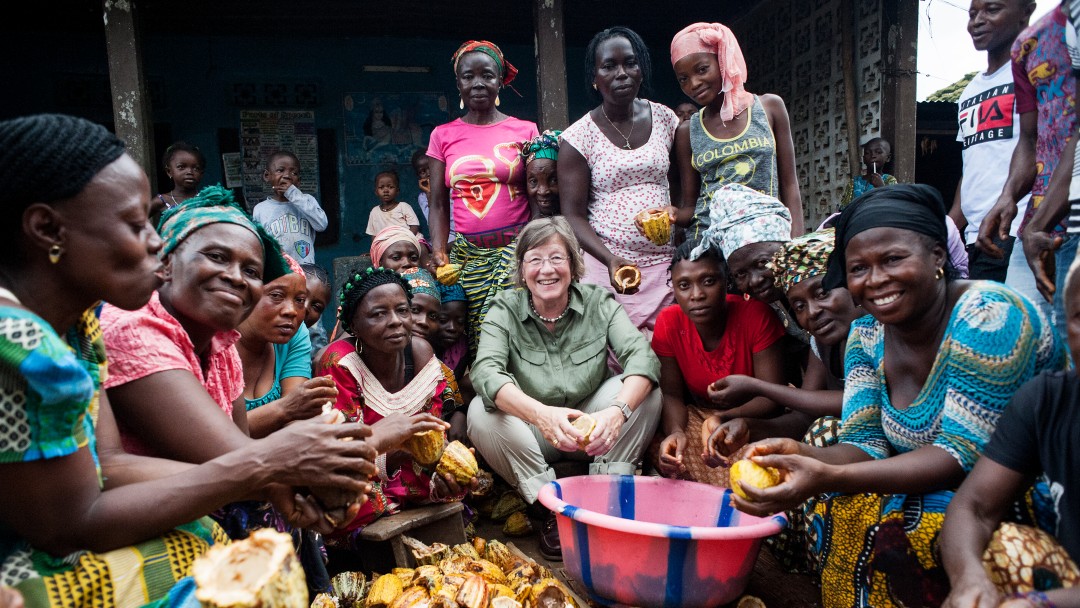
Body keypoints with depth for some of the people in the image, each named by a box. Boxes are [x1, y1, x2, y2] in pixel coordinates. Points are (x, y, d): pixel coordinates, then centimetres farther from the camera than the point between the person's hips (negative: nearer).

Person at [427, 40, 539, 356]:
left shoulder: (525, 131, 7)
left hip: (517, 247, -2)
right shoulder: (443, 136, 11)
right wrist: (438, 253, -4)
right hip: (467, 252, 2)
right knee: (470, 338, 0)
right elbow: (438, 204, 10)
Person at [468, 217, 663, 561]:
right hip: (532, 435, 0)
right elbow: (486, 372, -28)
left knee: (647, 393, -23)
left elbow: (641, 356, -23)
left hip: (593, 434, 1)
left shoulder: (599, 302, -8)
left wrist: (617, 411, -45)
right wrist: (541, 414, -48)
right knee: (481, 413, -27)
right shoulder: (504, 310, -10)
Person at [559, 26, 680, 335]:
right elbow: (573, 215, -6)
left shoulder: (665, 119, 7)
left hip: (665, 263, 3)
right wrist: (611, 260, -20)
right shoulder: (578, 137, -2)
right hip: (605, 265, -2)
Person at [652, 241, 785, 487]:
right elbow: (671, 394, -9)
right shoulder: (669, 322, -12)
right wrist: (675, 431, -32)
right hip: (698, 415, 3)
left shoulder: (756, 315, -20)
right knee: (663, 450, -25)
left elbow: (771, 397, -19)